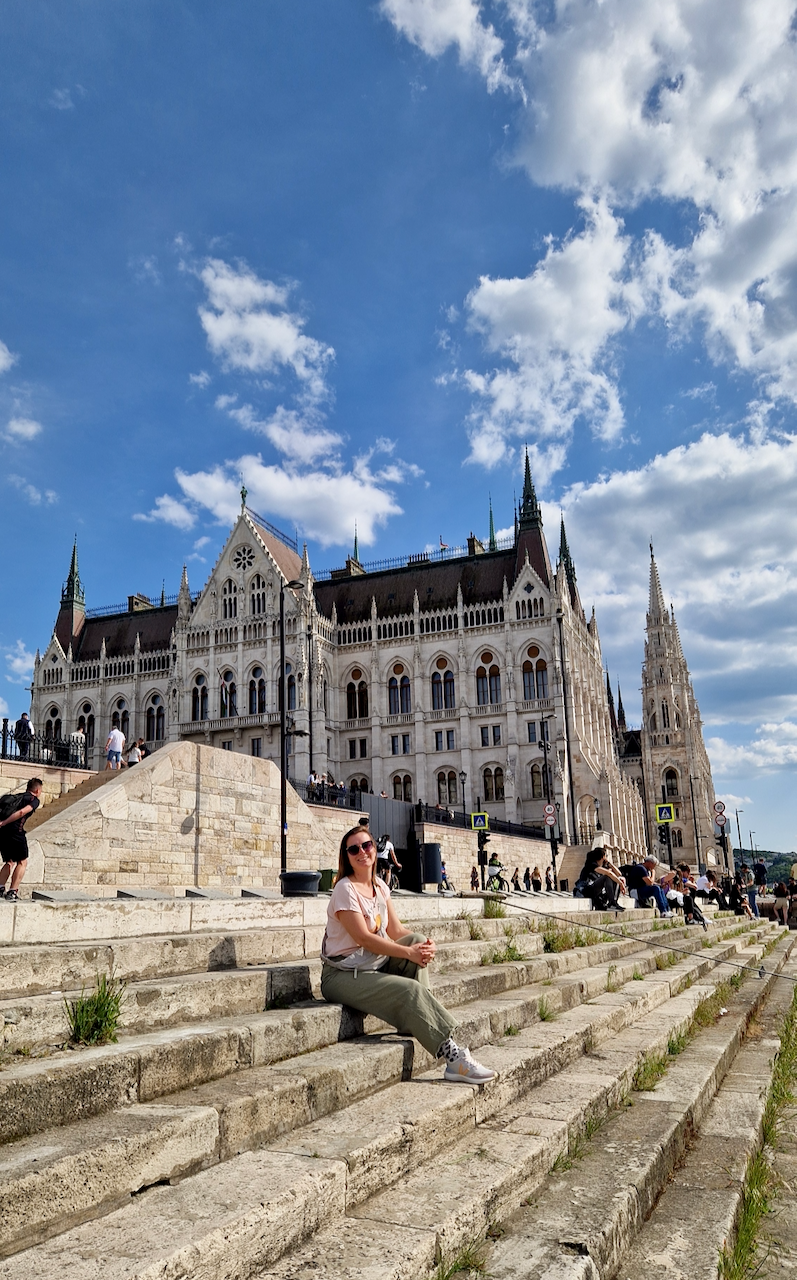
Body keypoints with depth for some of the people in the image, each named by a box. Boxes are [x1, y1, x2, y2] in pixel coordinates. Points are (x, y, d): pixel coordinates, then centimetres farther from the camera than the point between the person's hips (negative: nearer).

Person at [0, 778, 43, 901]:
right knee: (22, 862, 8)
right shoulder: (34, 800, 2)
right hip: (15, 831, -7)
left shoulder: (16, 797, 23)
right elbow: (22, 812, -14)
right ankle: (12, 892, 0)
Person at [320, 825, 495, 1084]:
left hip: (376, 964, 8)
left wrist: (422, 945, -16)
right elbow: (363, 938, -20)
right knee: (410, 989, -26)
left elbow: (396, 931, 5)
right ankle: (453, 1056, -22)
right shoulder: (345, 889, -13)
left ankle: (417, 1019, -13)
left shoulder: (380, 887, 11)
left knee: (418, 940, -13)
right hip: (343, 975, -8)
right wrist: (408, 953, -25)